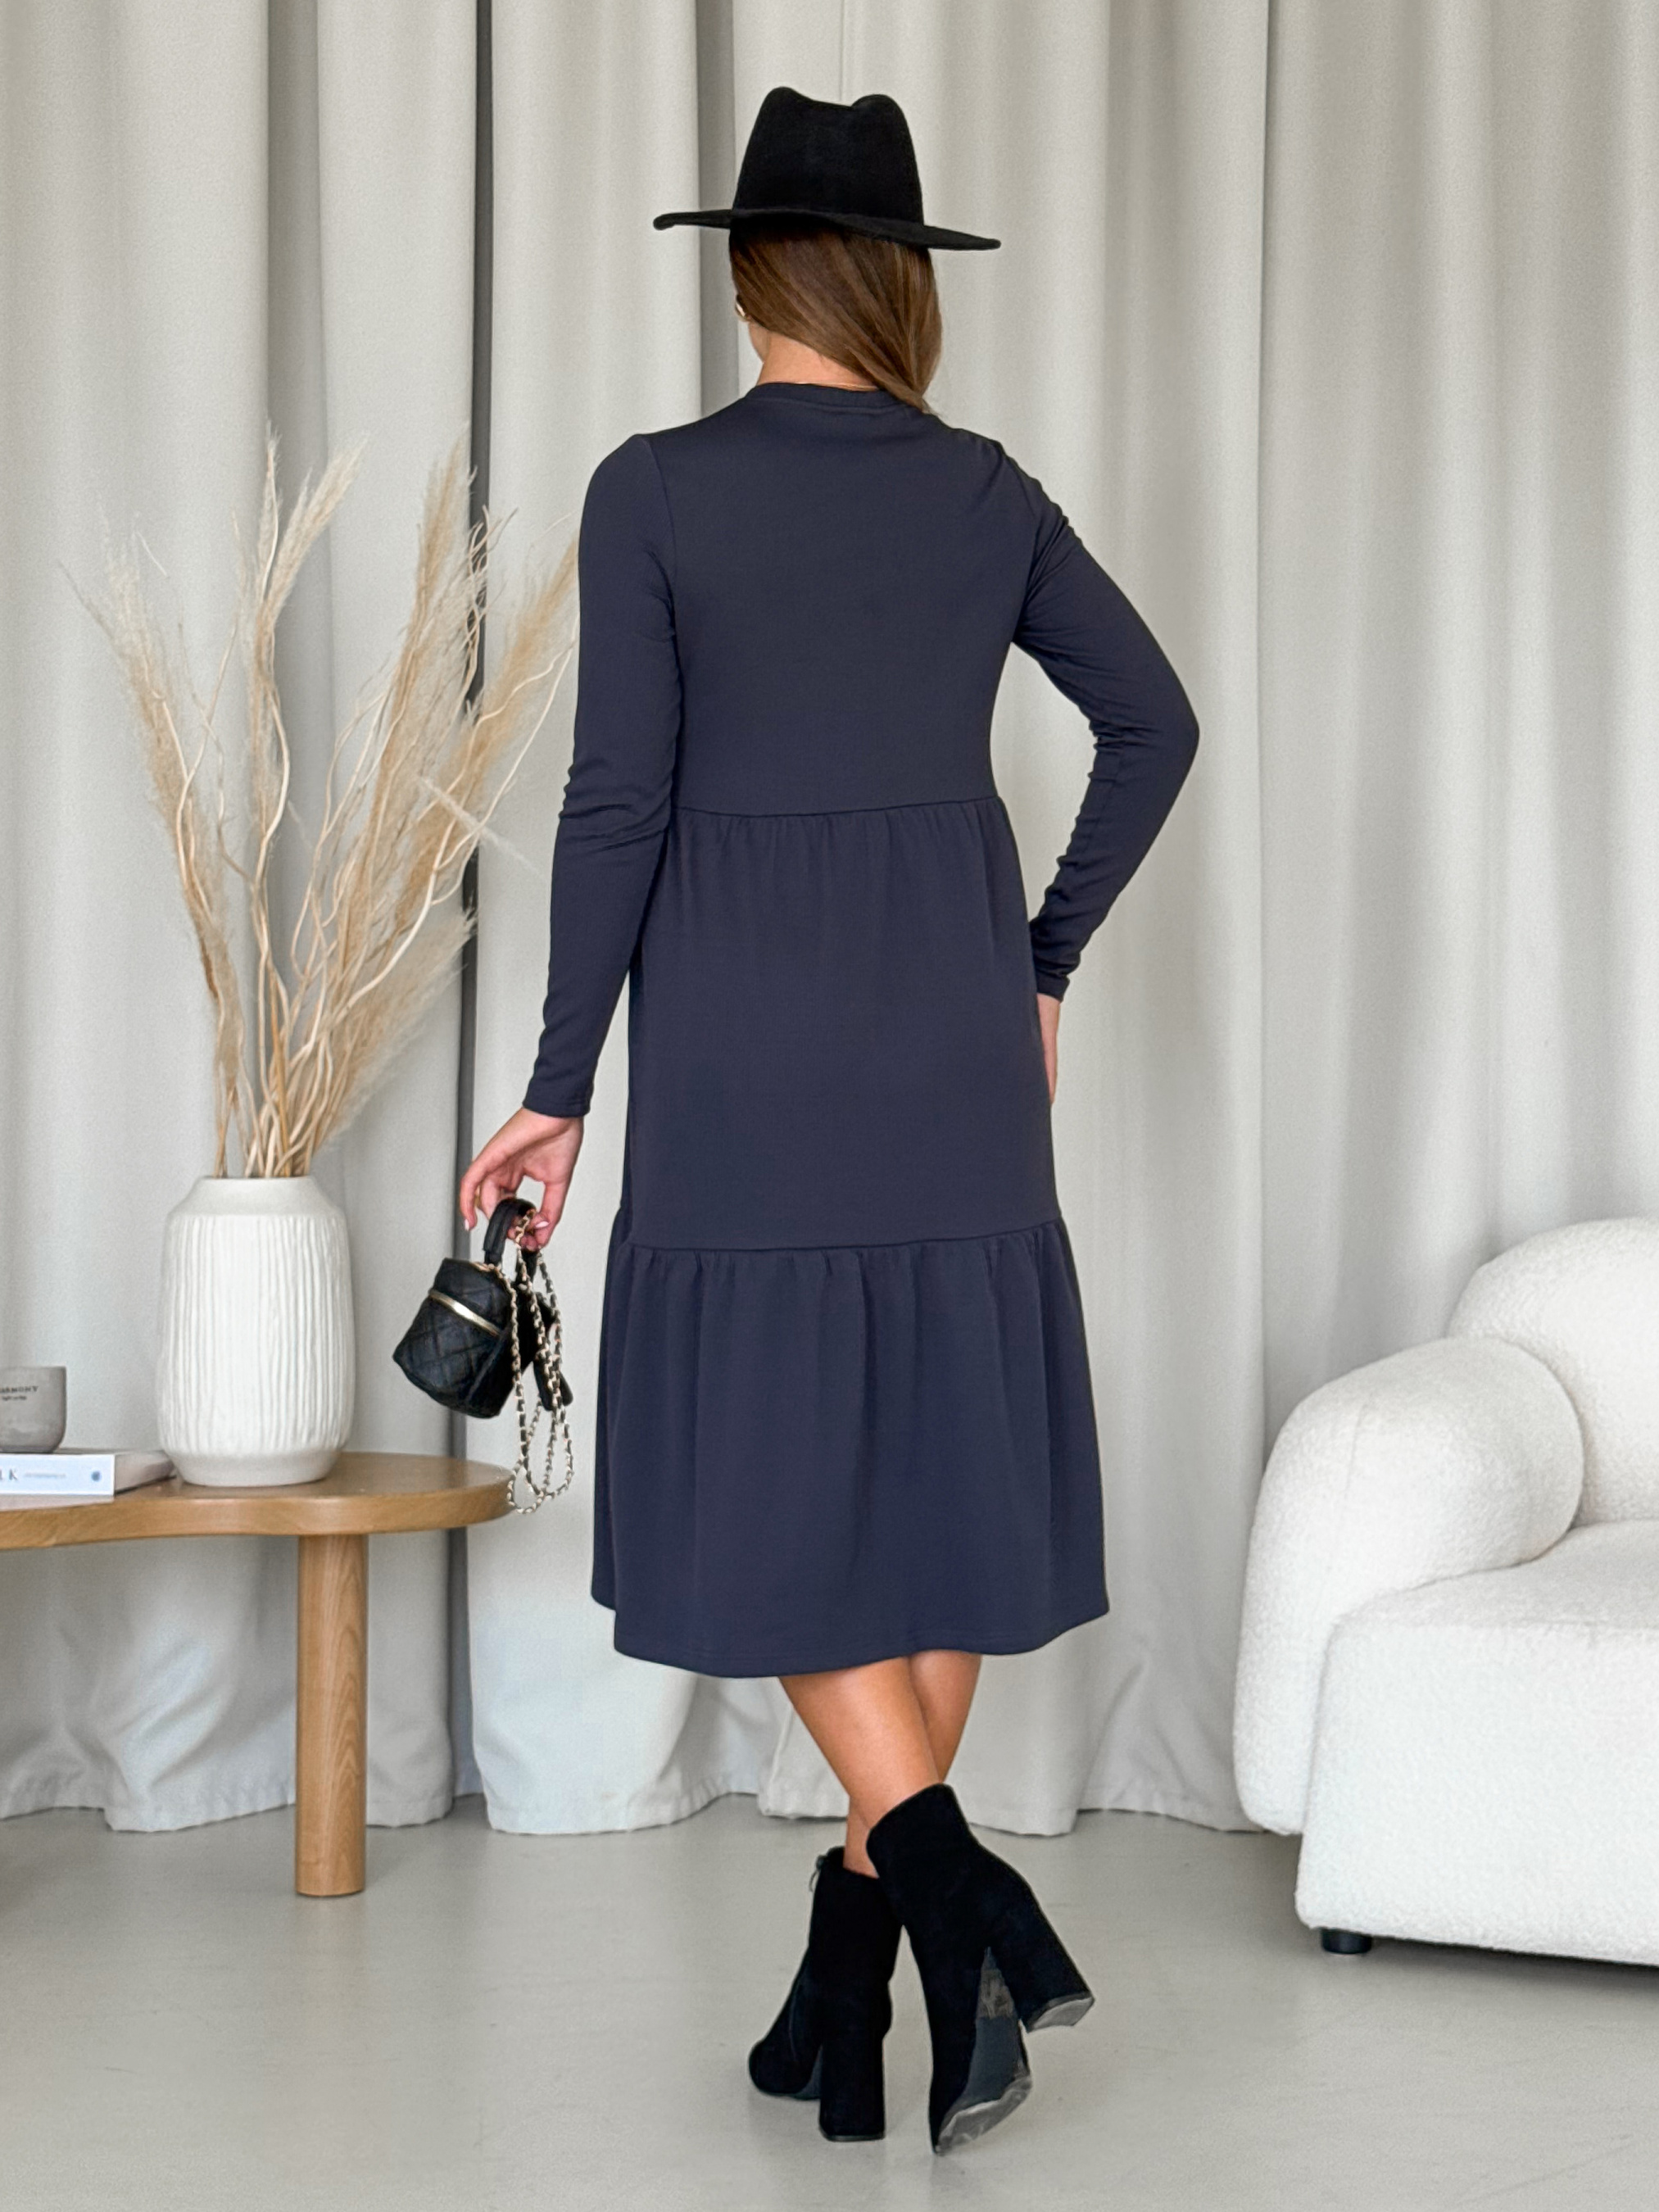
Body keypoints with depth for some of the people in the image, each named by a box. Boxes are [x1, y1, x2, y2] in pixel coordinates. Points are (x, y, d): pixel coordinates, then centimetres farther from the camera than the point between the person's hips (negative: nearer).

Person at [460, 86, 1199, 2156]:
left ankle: (944, 1870, -12)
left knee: (764, 1466, 7)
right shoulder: (986, 490, 6)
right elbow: (1153, 720, 6)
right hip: (951, 1023, 3)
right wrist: (1047, 960, 14)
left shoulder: (651, 491, -5)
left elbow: (618, 799, -9)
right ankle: (857, 1971, 14)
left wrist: (560, 1087, -4)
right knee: (937, 1457, 9)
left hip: (740, 1027, -3)